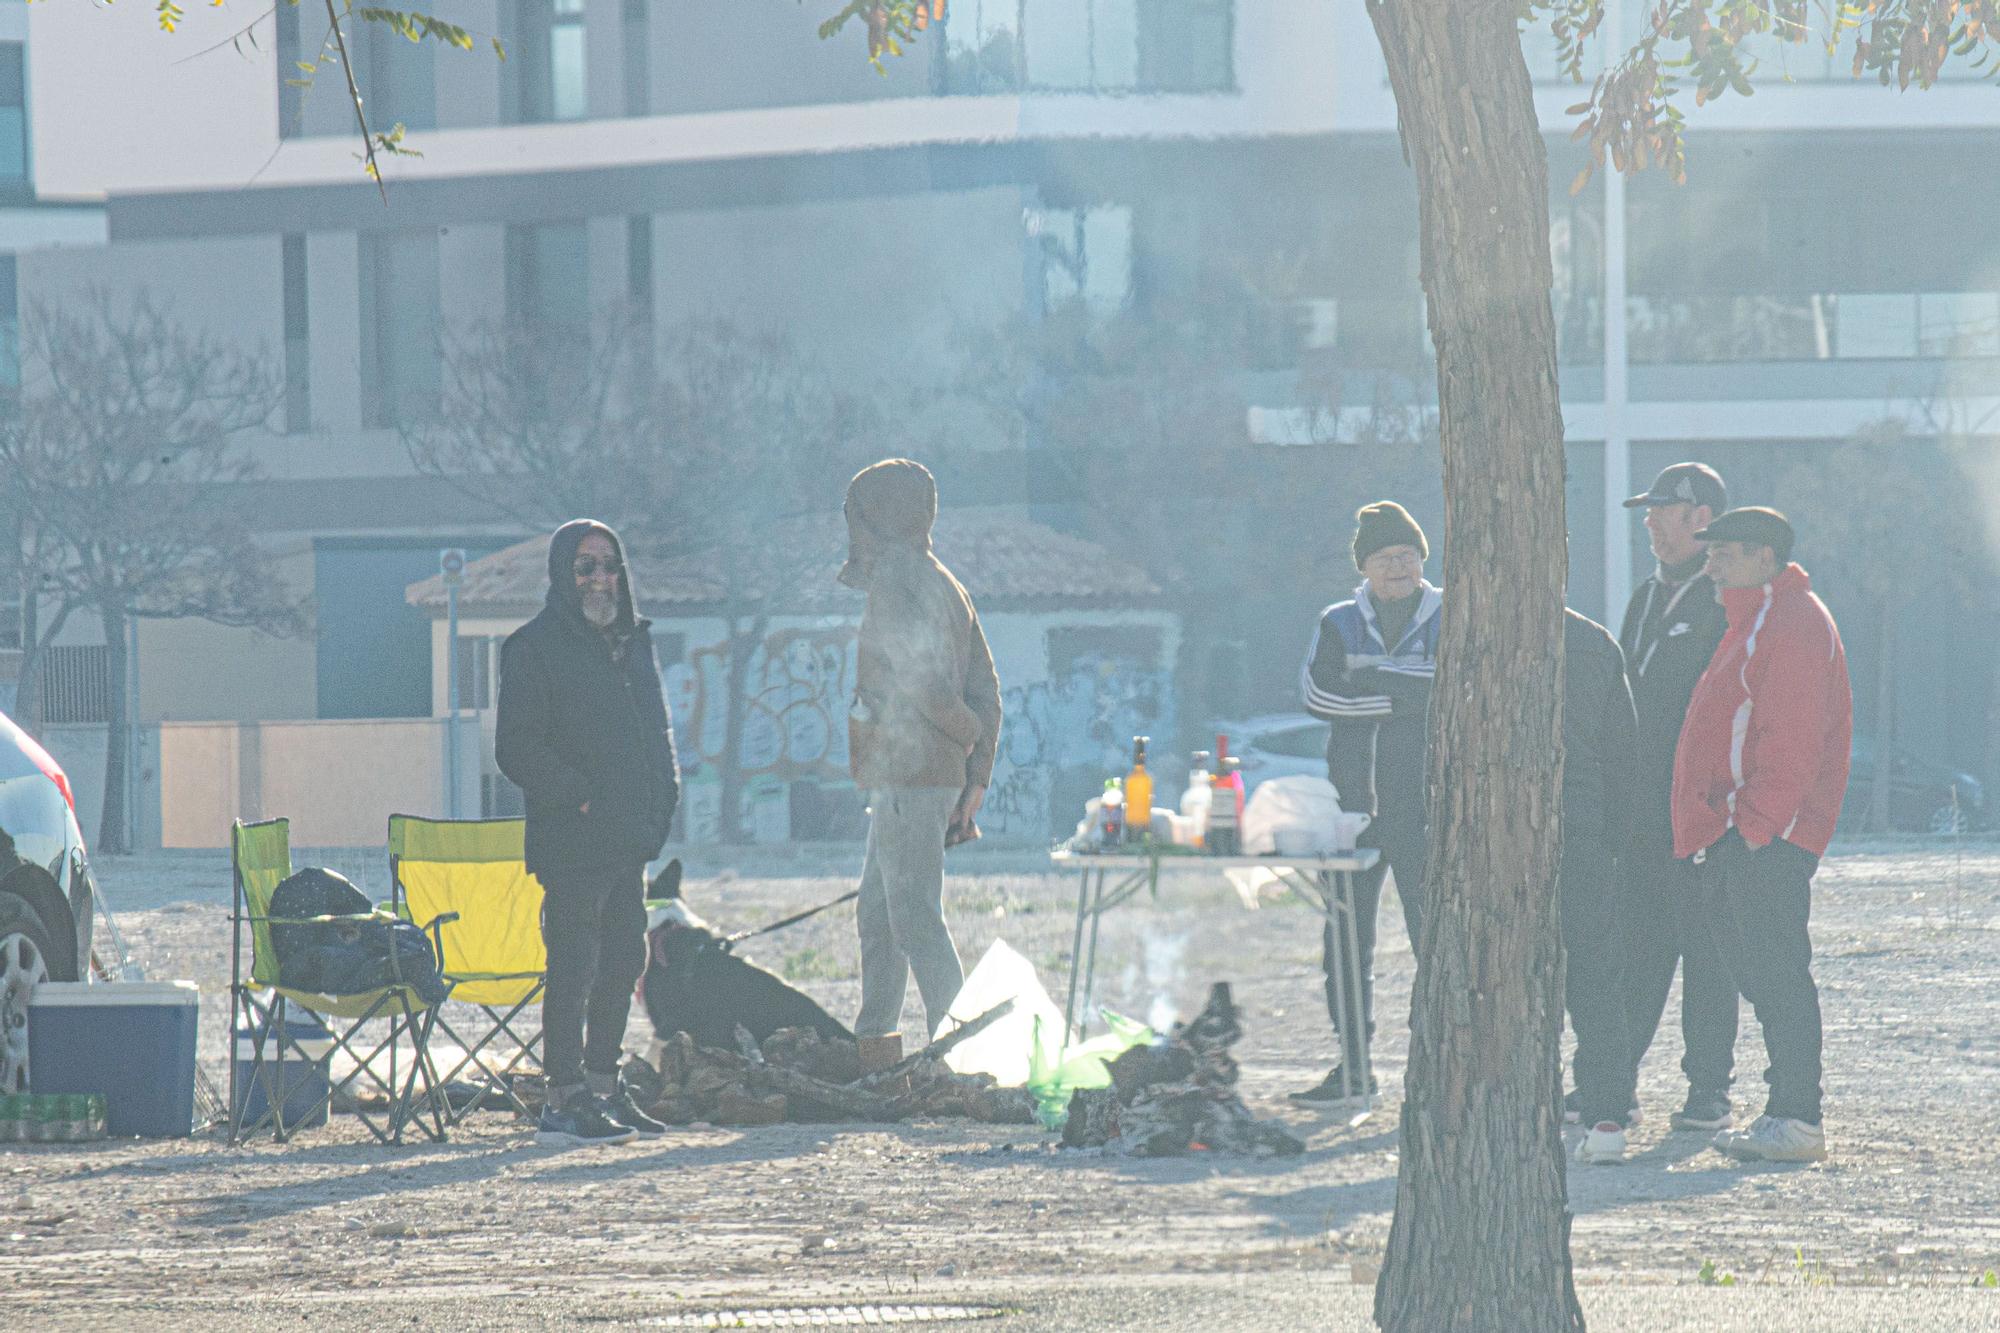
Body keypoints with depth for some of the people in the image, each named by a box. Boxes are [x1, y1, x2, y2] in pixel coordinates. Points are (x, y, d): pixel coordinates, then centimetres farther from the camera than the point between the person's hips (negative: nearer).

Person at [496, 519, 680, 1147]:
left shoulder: (632, 642, 17)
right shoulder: (534, 648, -6)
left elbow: (656, 730, 24)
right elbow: (517, 748, -12)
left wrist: (661, 800, 9)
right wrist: (580, 798, -17)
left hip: (628, 838, 8)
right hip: (570, 839, -8)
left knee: (623, 960, 11)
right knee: (575, 966, -8)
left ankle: (603, 1089, 19)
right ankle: (564, 1101, -5)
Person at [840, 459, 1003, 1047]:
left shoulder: (895, 592, -14)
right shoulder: (945, 586, 16)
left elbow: (929, 687, -24)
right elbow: (985, 690, 16)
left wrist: (968, 734, -4)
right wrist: (976, 780, 15)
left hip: (907, 778, -10)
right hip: (940, 776, 10)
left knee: (915, 916, -9)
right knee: (876, 912, 18)